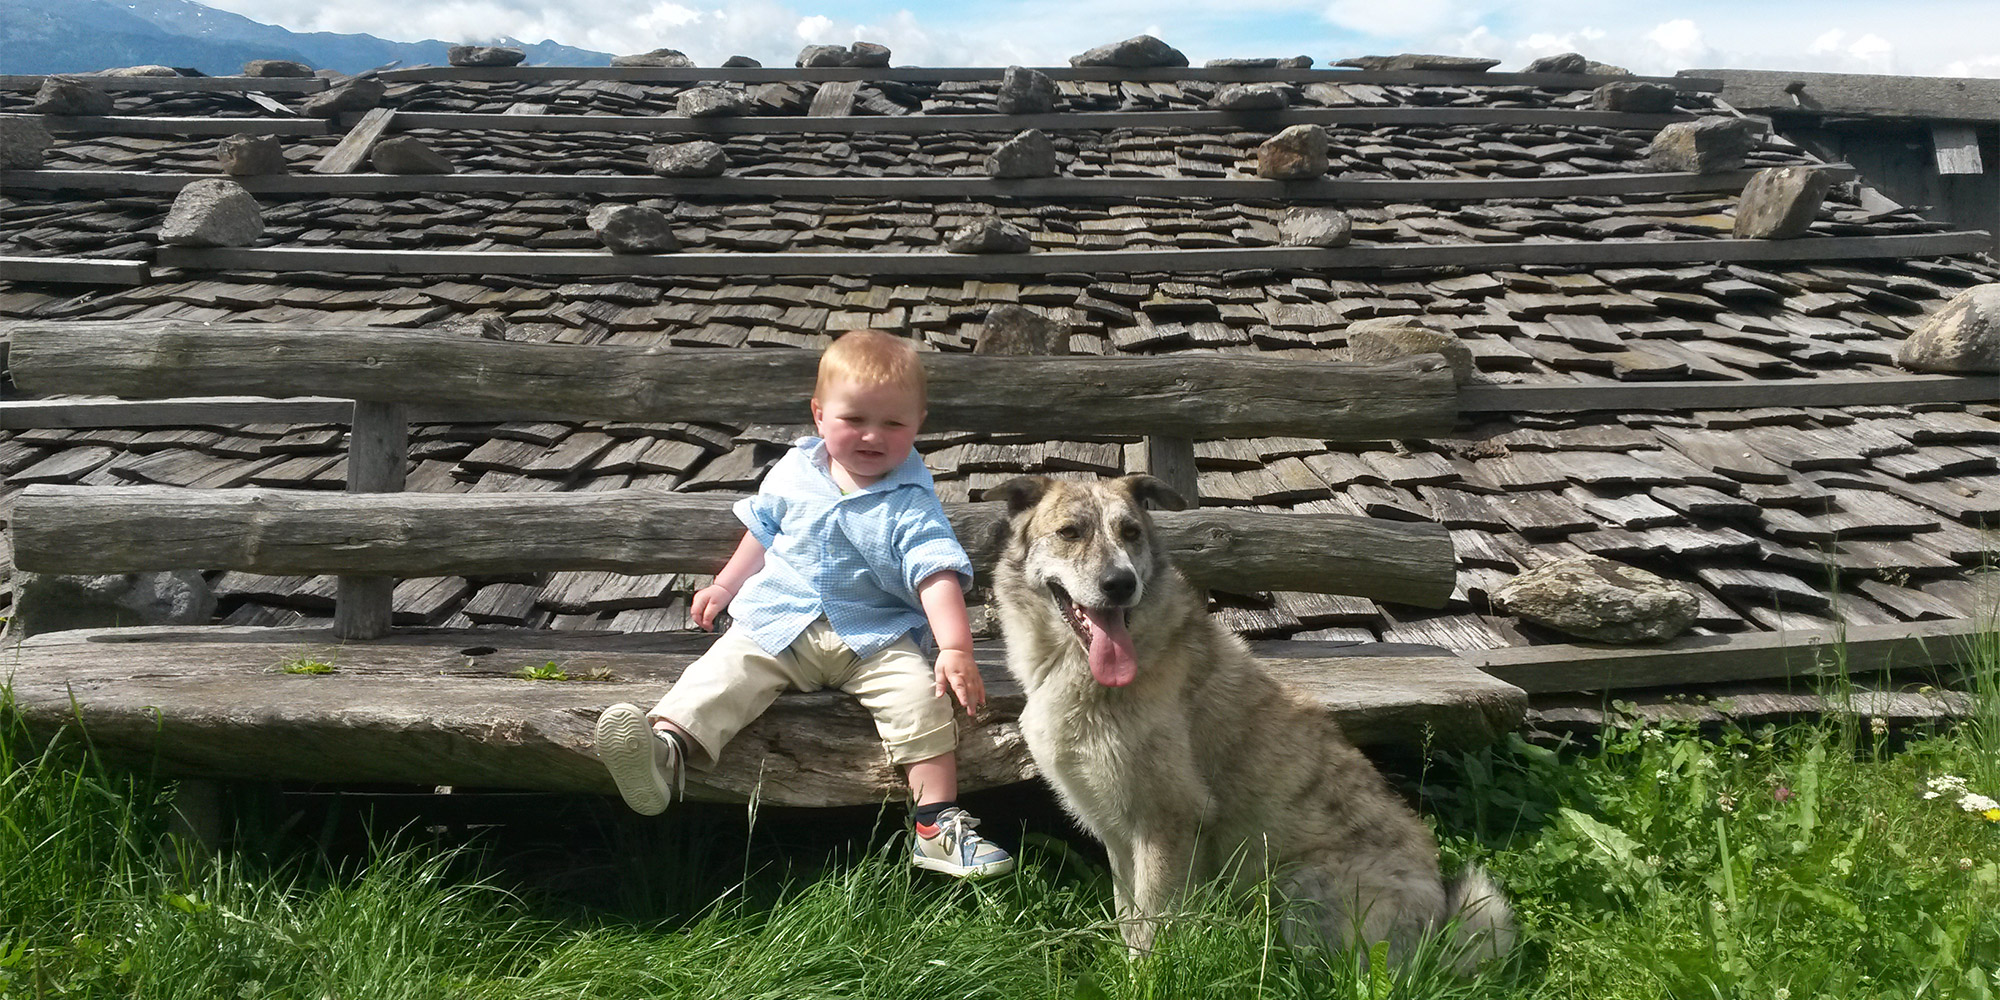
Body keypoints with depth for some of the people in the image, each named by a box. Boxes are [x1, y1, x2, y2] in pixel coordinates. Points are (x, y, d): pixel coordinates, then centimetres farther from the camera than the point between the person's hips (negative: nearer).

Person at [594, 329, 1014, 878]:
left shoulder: (911, 504, -9)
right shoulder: (795, 471, 4)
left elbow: (936, 576, -18)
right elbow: (762, 530, 21)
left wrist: (956, 649, -31)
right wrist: (725, 586, 23)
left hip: (875, 635, -3)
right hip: (779, 624, 3)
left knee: (921, 697, -23)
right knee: (724, 671, -21)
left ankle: (937, 824, -18)